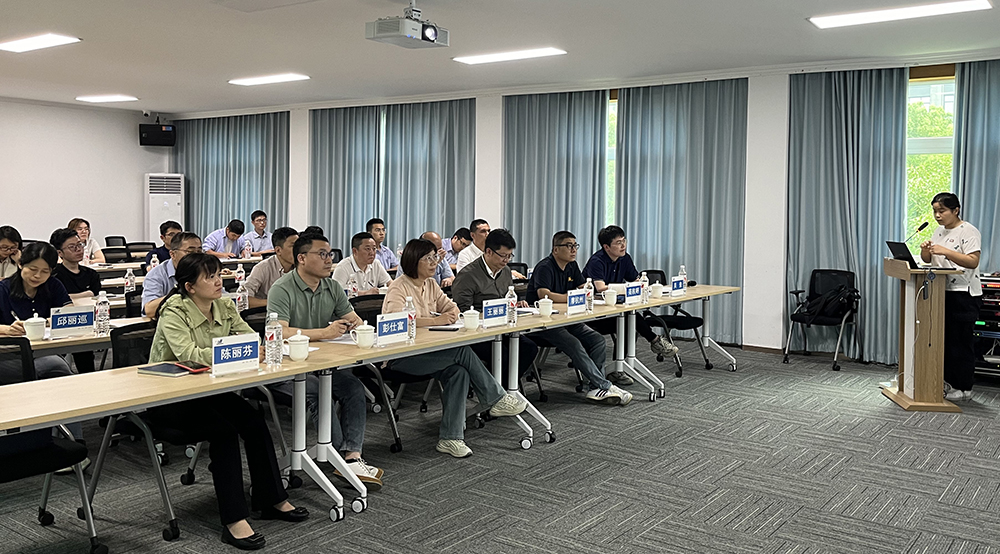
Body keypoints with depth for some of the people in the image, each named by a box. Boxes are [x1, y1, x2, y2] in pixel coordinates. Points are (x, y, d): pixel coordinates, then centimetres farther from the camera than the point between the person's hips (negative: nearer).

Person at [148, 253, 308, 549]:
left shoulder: (225, 306, 2)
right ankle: (234, 521, -24)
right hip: (168, 398, -6)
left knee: (254, 421, -15)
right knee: (223, 430, -28)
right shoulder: (174, 311, -17)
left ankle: (270, 500, 0)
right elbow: (186, 353, -33)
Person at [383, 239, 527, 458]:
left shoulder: (430, 284, 13)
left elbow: (450, 306, 21)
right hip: (400, 356, -8)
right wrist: (436, 320, -26)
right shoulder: (399, 287, -12)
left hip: (423, 351, 8)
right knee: (462, 351, -23)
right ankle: (496, 400, -6)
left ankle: (450, 438, -17)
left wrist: (452, 313, -5)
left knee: (459, 371, -21)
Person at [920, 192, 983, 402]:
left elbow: (973, 261, -20)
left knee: (961, 341, -3)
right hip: (941, 292, 8)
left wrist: (945, 251, -28)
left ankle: (964, 388, 4)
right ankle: (948, 382, 20)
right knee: (943, 338, 11)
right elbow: (927, 259, 15)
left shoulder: (968, 231, -10)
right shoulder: (939, 231, 14)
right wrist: (925, 250, -7)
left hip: (963, 294, -8)